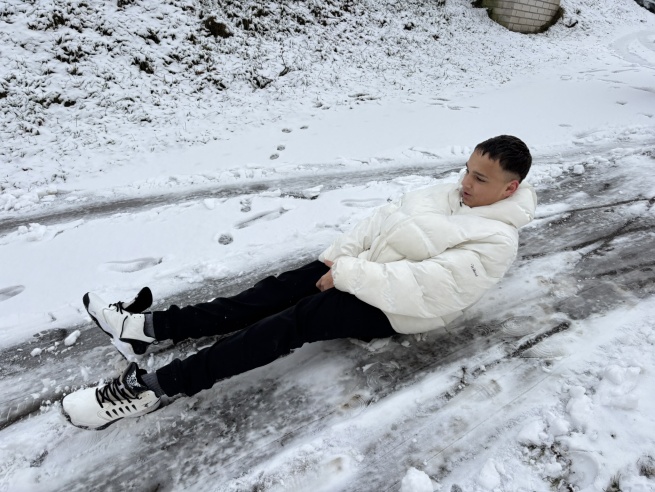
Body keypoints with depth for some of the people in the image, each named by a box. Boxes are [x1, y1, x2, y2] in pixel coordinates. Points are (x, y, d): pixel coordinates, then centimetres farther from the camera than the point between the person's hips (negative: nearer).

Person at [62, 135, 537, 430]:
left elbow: (427, 289, -28)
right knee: (278, 289, -8)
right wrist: (337, 255, -5)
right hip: (364, 270, 7)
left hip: (394, 309, -7)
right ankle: (150, 326, -8)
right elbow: (386, 217, 7)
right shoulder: (447, 194, 7)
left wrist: (346, 275, -26)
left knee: (293, 321, -22)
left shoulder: (495, 242, -17)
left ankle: (154, 385, -21)